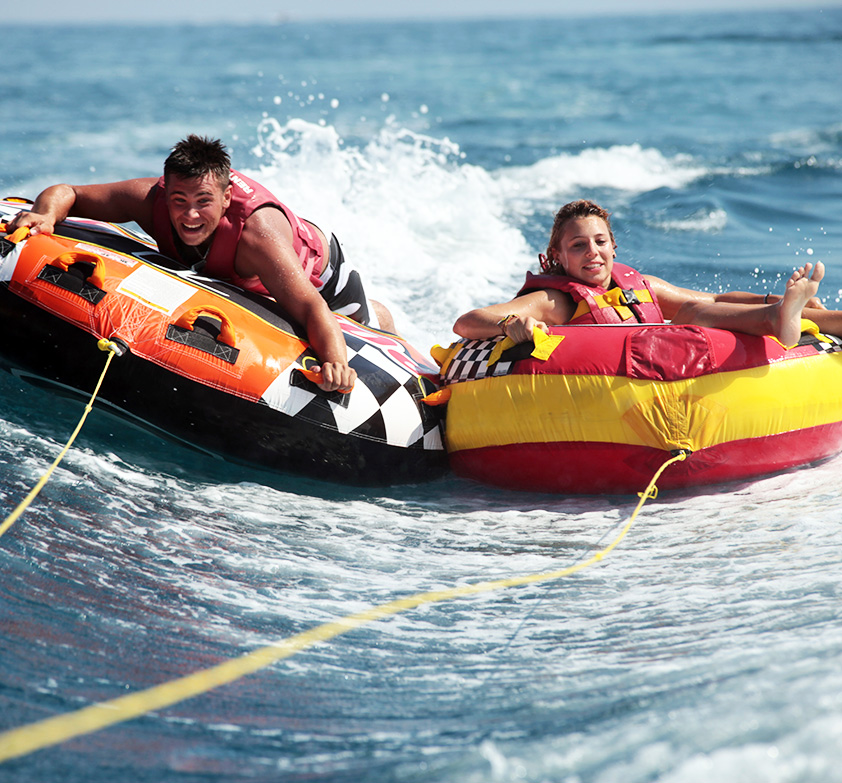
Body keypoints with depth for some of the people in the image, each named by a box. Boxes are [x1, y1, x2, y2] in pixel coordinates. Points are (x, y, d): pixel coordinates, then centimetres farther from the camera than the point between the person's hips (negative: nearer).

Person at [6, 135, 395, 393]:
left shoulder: (256, 231, -51)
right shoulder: (150, 199, -37)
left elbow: (311, 307, -58)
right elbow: (64, 193, -27)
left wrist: (336, 361, -76)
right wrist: (45, 215, -49)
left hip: (316, 272, -4)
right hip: (227, 280, 4)